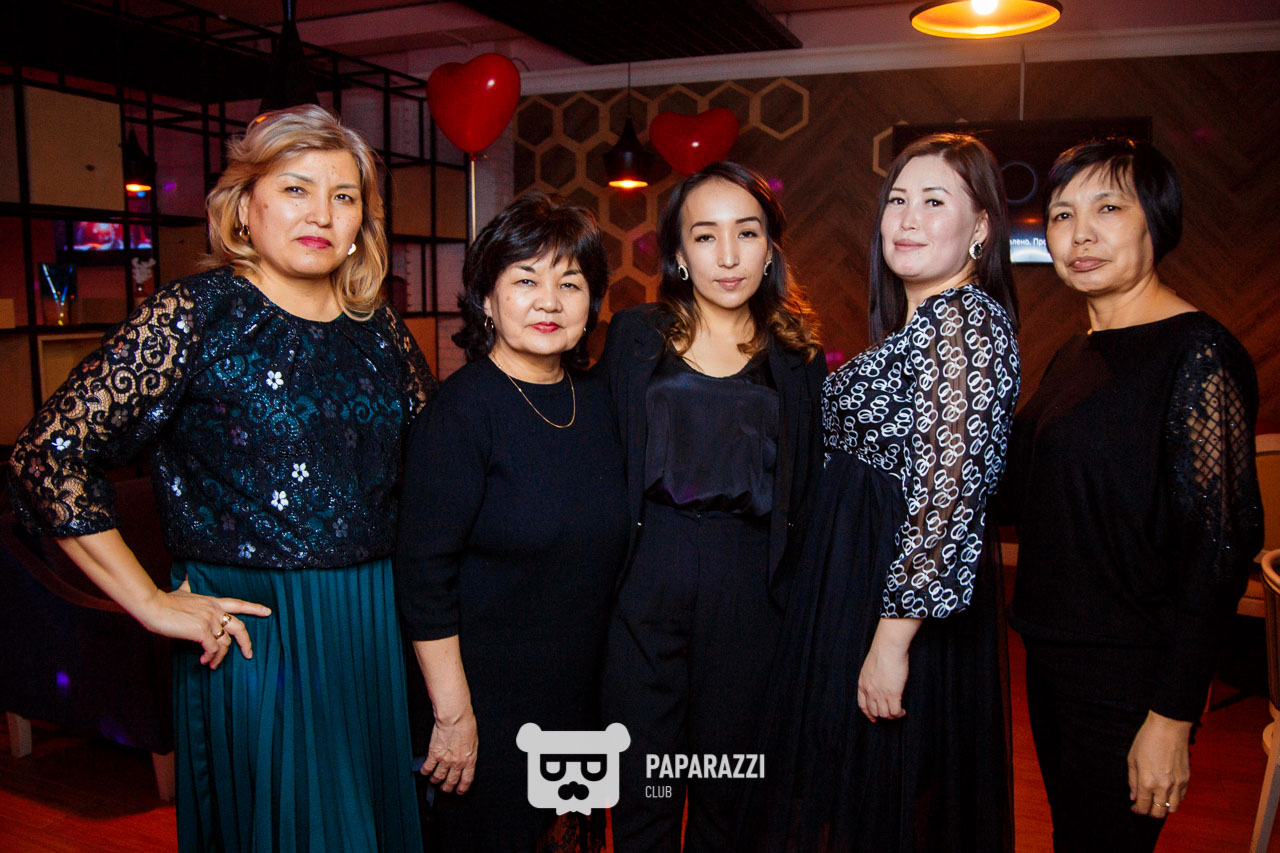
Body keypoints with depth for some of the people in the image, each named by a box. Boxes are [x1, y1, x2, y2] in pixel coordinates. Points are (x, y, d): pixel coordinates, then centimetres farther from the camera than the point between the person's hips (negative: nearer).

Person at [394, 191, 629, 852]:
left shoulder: (596, 402, 2)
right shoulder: (462, 409, -17)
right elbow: (423, 574, -18)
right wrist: (453, 715, -16)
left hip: (583, 697, 6)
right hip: (487, 702, -5)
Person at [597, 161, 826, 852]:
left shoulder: (798, 361, 5)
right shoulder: (633, 337, 3)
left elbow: (807, 499, 7)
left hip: (749, 592, 1)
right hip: (645, 581, 0)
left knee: (727, 792, 14)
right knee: (642, 789, 10)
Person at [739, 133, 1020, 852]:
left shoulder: (963, 318, -18)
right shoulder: (925, 320, 13)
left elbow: (948, 494, -24)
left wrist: (893, 638, -24)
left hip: (904, 587, -9)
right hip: (859, 572, 9)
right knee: (857, 779, 22)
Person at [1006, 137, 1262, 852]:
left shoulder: (1200, 354, -15)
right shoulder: (1076, 356, 9)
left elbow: (1222, 545, -20)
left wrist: (1172, 718, -20)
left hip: (1131, 682, -7)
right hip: (1055, 661, 8)